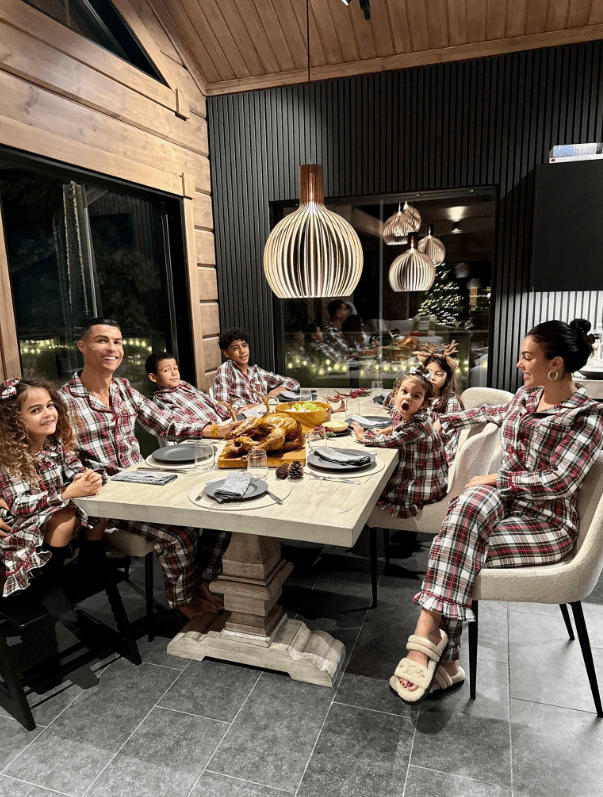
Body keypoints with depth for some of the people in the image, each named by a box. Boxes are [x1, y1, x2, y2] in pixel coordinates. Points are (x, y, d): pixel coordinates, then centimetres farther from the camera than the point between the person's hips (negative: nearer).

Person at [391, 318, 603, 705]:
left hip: (548, 521, -5)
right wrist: (448, 419, 36)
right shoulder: (526, 395, 8)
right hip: (506, 496, 5)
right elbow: (498, 413, 31)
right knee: (467, 506, -31)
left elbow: (558, 482, -21)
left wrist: (496, 478, -16)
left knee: (458, 552, -29)